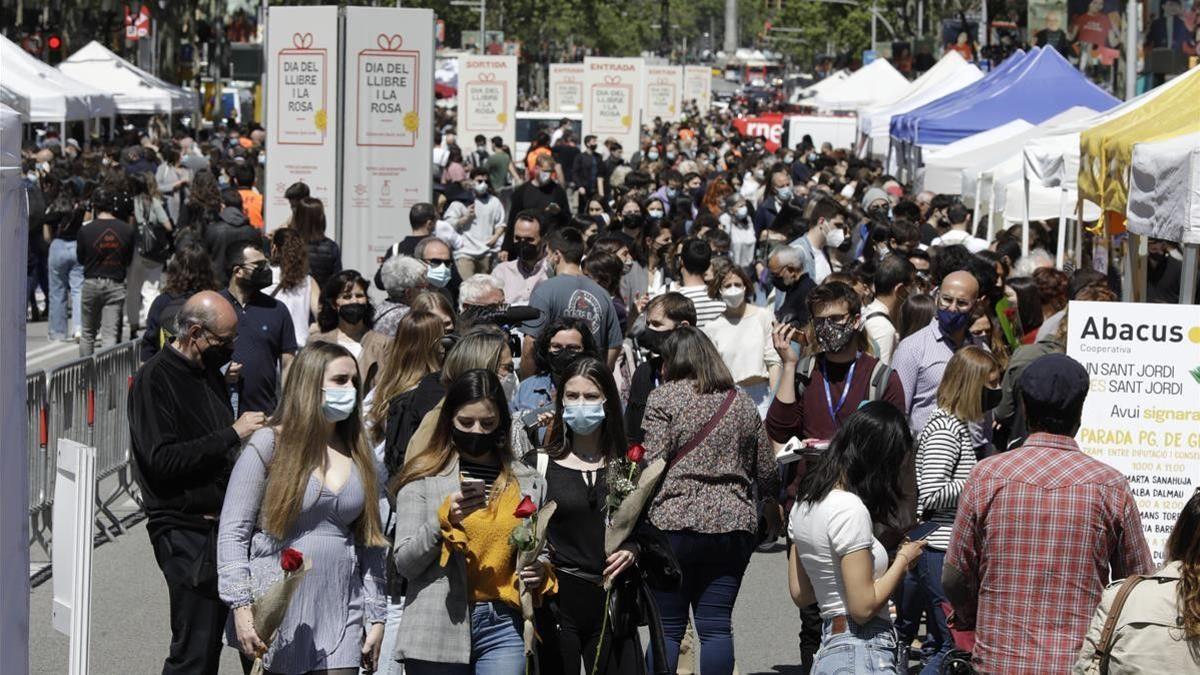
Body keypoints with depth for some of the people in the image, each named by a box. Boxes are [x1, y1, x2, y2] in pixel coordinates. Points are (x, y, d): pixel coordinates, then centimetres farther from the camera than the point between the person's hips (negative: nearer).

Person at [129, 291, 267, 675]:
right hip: (186, 531, -8)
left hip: (220, 525, 8)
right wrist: (232, 434, -19)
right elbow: (161, 459, -21)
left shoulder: (210, 373, 16)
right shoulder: (155, 378, -10)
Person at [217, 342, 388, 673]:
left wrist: (375, 616, 11)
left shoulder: (359, 456, 13)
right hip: (276, 613, -3)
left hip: (341, 616, 4)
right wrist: (241, 605, -13)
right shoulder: (268, 445, -1)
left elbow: (371, 544, 16)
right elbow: (232, 531, -5)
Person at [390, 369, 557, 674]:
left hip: (503, 627, 2)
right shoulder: (424, 477, 4)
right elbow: (404, 563, -1)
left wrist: (540, 573, 3)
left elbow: (540, 551, 25)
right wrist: (443, 520, -15)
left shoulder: (528, 482, 13)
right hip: (439, 632, -2)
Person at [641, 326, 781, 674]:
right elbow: (767, 470, 19)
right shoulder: (742, 403, 13)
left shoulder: (664, 398, -2)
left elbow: (650, 466, -11)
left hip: (674, 521, -4)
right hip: (733, 525, 4)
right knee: (717, 626, 4)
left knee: (667, 628, 2)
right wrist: (771, 511, 36)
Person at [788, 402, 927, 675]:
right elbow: (864, 607, -18)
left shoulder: (805, 502, 11)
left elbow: (800, 595, 16)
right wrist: (903, 559, -3)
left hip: (830, 644, 9)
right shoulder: (850, 511, -16)